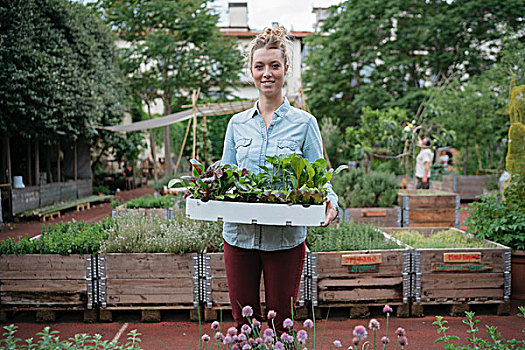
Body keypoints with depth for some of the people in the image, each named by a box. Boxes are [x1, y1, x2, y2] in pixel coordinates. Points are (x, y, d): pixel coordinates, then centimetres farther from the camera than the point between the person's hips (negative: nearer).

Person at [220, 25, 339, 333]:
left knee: (282, 323, 8)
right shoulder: (238, 123, 9)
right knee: (244, 322, 11)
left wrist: (330, 202, -21)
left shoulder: (304, 123, 1)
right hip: (239, 235, 3)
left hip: (286, 238, -2)